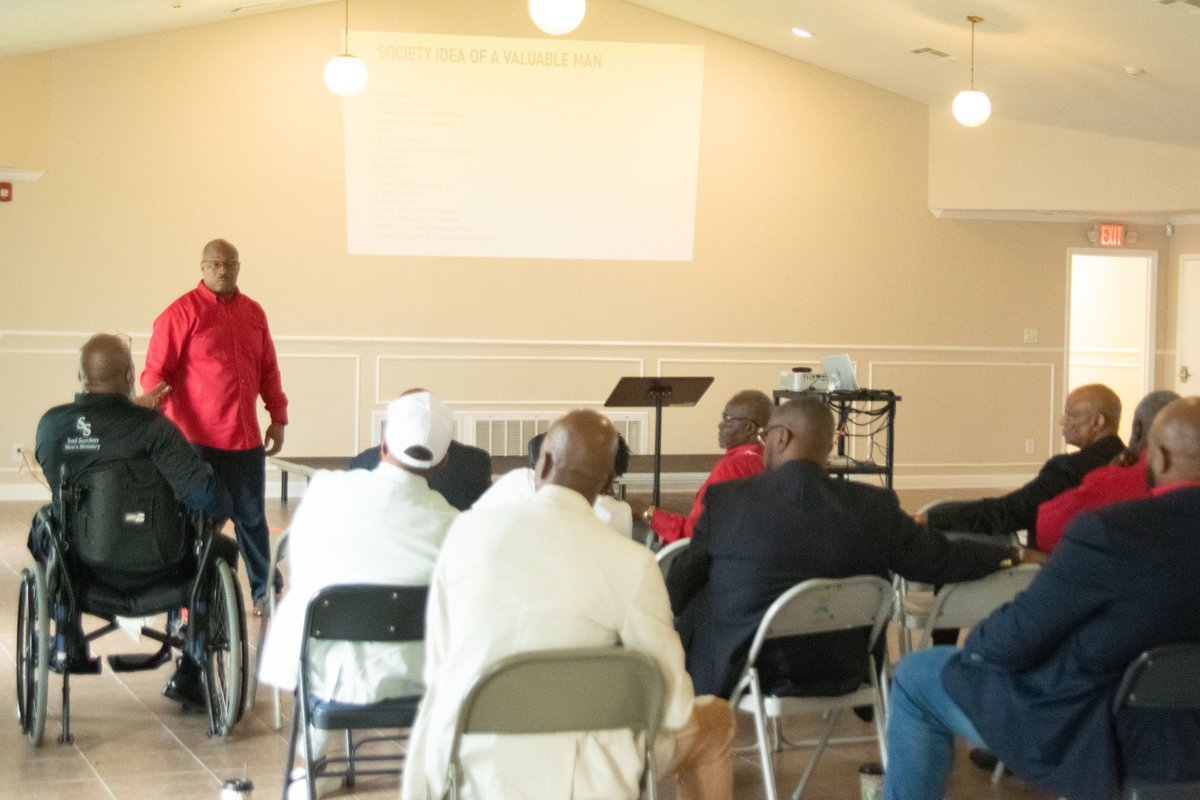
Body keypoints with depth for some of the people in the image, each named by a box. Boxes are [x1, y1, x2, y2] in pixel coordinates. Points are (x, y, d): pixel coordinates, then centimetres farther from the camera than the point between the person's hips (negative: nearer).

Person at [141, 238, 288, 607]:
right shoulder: (182, 312, -4)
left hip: (246, 438, 5)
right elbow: (155, 371, -6)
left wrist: (278, 417, 15)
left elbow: (268, 370, 18)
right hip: (197, 438, -5)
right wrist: (155, 397, -24)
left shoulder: (253, 312, 12)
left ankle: (266, 592, 22)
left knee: (251, 518, 12)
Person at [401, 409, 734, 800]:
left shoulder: (467, 529, -2)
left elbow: (436, 668, 6)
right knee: (716, 722, 23)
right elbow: (673, 708, -6)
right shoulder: (631, 564, -13)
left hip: (460, 768, 4)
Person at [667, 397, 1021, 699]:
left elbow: (677, 592, -6)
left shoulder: (726, 500, -15)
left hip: (733, 672, -3)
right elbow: (942, 560, 0)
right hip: (836, 677, 3)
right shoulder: (873, 507, -11)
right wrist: (1005, 554, 19)